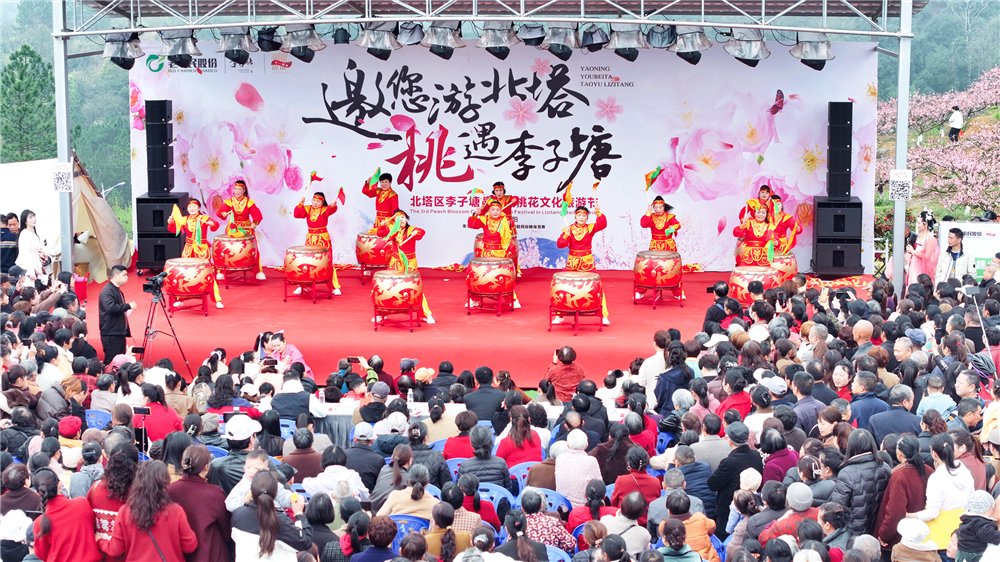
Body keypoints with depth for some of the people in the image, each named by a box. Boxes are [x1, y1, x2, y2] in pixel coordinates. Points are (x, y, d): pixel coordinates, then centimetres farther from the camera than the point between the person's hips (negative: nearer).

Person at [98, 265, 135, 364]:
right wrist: (128, 306, -18)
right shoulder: (107, 291, -13)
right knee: (111, 362, -9)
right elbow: (111, 307, -28)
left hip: (120, 332, 10)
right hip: (111, 334, -10)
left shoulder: (118, 291, 18)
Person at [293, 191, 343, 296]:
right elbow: (296, 214, -6)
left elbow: (331, 211, -28)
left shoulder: (325, 210, -6)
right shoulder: (307, 209, 5)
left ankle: (335, 287, 5)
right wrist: (300, 204, -20)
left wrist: (333, 205, -51)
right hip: (310, 239, 4)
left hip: (323, 239, -3)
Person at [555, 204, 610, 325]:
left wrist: (599, 213, -34)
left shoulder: (590, 228, 0)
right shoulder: (569, 229, 1)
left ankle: (604, 316, 6)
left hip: (588, 262, -1)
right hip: (572, 262, 1)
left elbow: (602, 224, -20)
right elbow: (560, 244, -8)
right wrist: (566, 235, -24)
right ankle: (559, 315, 14)